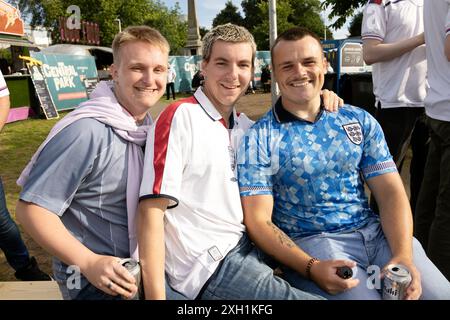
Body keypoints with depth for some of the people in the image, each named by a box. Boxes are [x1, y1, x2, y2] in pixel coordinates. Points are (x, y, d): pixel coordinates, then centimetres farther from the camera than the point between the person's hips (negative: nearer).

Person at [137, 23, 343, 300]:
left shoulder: (244, 125, 9)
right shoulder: (180, 117, -13)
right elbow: (151, 210, -17)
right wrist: (156, 296, -21)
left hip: (246, 246, 8)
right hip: (210, 266, -7)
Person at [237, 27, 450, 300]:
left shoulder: (360, 121, 7)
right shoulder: (258, 139, -6)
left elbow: (390, 191, 3)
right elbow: (258, 222, -9)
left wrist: (404, 256, -13)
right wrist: (311, 267, -22)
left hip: (376, 233, 4)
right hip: (311, 243, -4)